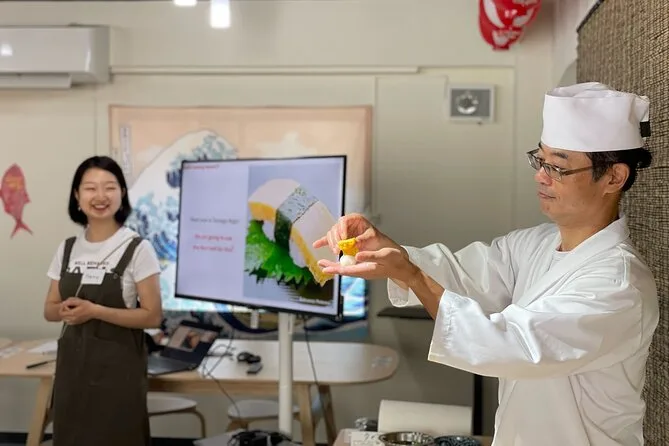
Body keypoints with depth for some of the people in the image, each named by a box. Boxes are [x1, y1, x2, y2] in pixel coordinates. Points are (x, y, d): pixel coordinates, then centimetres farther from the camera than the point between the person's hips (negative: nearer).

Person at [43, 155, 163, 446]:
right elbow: (49, 310, 12)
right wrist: (65, 310, -11)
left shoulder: (137, 249, -10)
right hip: (72, 362, 5)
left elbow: (152, 316, -11)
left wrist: (95, 311, -20)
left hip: (117, 365, -4)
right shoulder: (67, 249, 6)